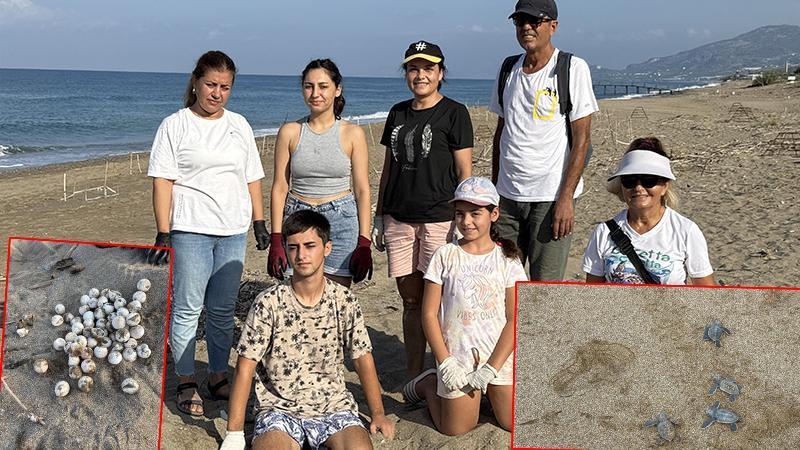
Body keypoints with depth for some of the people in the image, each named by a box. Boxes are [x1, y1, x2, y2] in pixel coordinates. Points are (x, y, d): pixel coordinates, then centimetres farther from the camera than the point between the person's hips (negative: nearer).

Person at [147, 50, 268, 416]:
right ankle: (186, 384, 9)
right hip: (190, 231, -4)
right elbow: (162, 182, -5)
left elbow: (253, 178, 17)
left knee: (223, 310, 9)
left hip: (233, 231, 4)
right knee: (188, 309, -1)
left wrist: (259, 222, 11)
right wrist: (163, 233, -12)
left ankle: (218, 377, 21)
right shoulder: (175, 126, 0)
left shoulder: (239, 125, 13)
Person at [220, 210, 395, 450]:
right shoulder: (268, 303, -7)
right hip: (279, 409, -2)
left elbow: (363, 359, 9)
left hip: (334, 405, 2)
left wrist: (378, 414, 6)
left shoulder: (344, 300, 0)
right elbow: (245, 368, -7)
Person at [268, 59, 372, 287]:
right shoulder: (290, 132, 4)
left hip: (341, 220, -1)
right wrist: (276, 240, -1)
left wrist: (364, 243, -4)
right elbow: (279, 187, 5)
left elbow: (362, 190, 2)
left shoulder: (352, 133, 1)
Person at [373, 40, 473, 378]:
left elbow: (464, 172, -4)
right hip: (399, 220, 5)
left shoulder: (454, 113, -2)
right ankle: (413, 379, 19)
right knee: (411, 301, 10)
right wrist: (379, 215, 16)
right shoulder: (398, 113, 14)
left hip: (439, 220, -5)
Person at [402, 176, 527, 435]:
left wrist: (492, 368, -13)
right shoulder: (446, 256, -5)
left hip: (500, 356, 1)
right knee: (456, 429, 3)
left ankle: (488, 391, 27)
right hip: (458, 357, -1)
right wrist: (445, 363, -11)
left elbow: (515, 319, -6)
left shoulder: (507, 259, -3)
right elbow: (429, 313, -4)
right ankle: (429, 383, 29)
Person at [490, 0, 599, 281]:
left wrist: (566, 197, -16)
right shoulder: (508, 70, 12)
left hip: (551, 196, -5)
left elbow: (581, 139, -10)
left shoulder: (572, 69, -6)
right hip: (508, 195, 5)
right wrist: (493, 189, 14)